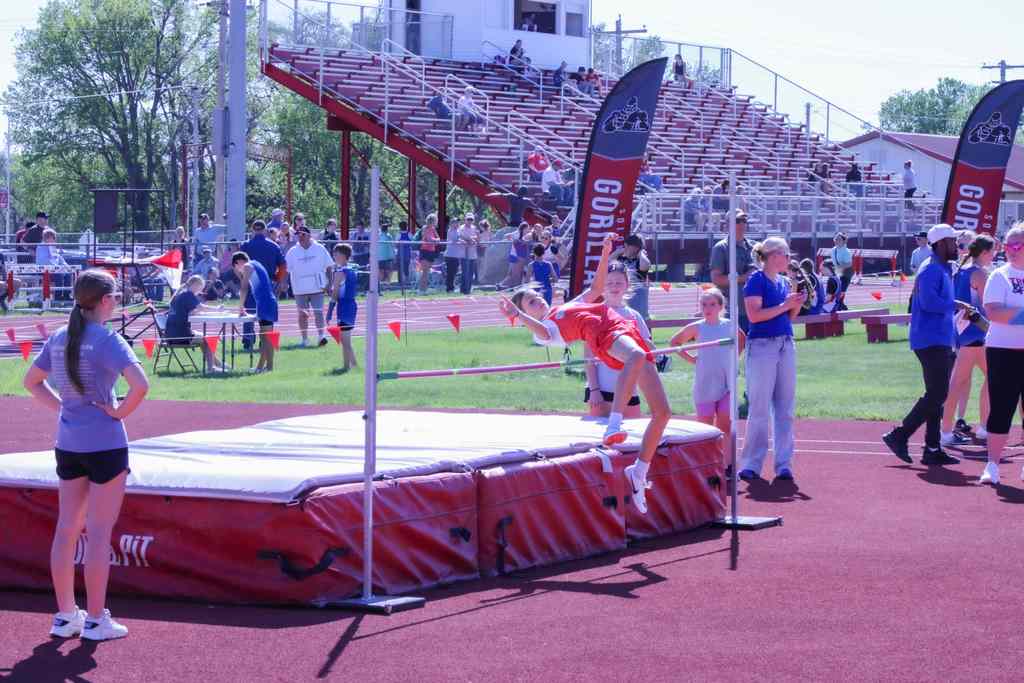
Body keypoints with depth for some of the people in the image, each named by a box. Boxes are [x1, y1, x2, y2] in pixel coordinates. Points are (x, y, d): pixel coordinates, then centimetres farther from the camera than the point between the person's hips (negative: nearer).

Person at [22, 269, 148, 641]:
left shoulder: (59, 338, 6)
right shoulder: (107, 340, -14)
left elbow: (31, 381, 17)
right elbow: (140, 385, -27)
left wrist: (61, 406, 12)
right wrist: (121, 411, -12)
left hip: (67, 445, 6)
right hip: (105, 445, -6)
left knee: (67, 529, 11)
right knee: (99, 532, 0)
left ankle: (65, 615, 18)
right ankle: (95, 620, 4)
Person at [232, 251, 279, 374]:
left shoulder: (247, 266, -3)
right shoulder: (256, 265, 24)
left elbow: (244, 288, -6)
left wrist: (241, 306, -2)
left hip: (264, 303, -10)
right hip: (269, 302, 10)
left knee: (267, 336, -10)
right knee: (264, 335, 14)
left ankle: (269, 366, -12)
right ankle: (261, 365, 19)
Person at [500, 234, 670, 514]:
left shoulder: (572, 305, 36)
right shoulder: (545, 326, 11)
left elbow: (596, 288, 44)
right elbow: (542, 332, -13)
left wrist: (605, 254, 37)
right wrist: (517, 315, -25)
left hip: (630, 335, 7)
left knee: (661, 412, -3)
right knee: (636, 356, -45)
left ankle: (639, 471, 6)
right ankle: (613, 425, -61)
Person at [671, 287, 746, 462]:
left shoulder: (729, 326, 2)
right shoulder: (697, 328, -2)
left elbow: (742, 340, 22)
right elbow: (674, 342, 9)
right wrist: (690, 358, 1)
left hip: (726, 383, 1)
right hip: (704, 386, -1)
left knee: (724, 424, 0)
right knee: (705, 426, 3)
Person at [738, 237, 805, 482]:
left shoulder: (784, 282, 14)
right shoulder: (756, 281, -8)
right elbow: (754, 315, -18)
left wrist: (797, 305, 1)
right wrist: (784, 305, -16)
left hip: (786, 346, 7)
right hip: (762, 346, -7)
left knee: (785, 409, 6)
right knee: (760, 409, -4)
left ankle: (784, 464, 10)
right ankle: (750, 465, 3)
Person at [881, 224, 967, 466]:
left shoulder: (943, 269, 18)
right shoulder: (931, 269, -13)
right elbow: (928, 301, -26)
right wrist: (954, 305, -14)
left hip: (940, 341, 11)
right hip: (931, 342, -11)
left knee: (937, 396, 10)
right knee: (936, 395, -12)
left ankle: (932, 450, 12)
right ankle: (900, 436, -7)